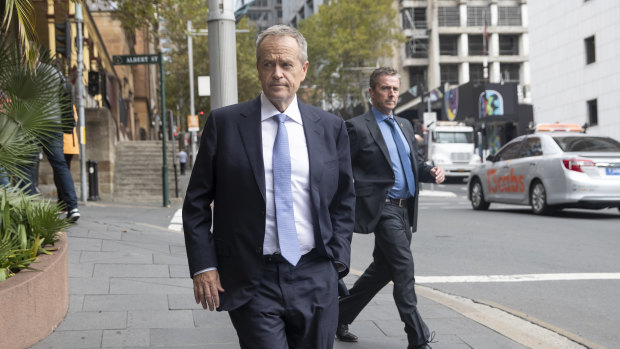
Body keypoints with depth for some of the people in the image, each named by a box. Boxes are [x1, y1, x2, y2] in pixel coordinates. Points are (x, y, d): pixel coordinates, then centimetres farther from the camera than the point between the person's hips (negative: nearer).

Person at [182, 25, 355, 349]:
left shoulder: (330, 128, 6)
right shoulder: (224, 123, 0)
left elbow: (344, 201, 13)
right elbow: (196, 203, 2)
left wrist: (337, 259, 3)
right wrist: (203, 266, -5)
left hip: (315, 279, 3)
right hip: (251, 283, -2)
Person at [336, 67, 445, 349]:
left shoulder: (404, 125, 17)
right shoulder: (358, 127, -6)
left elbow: (415, 162, 22)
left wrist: (431, 172, 2)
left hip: (404, 209, 8)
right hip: (382, 208, -8)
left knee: (382, 269, 13)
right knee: (403, 266, -13)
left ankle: (340, 316, 28)